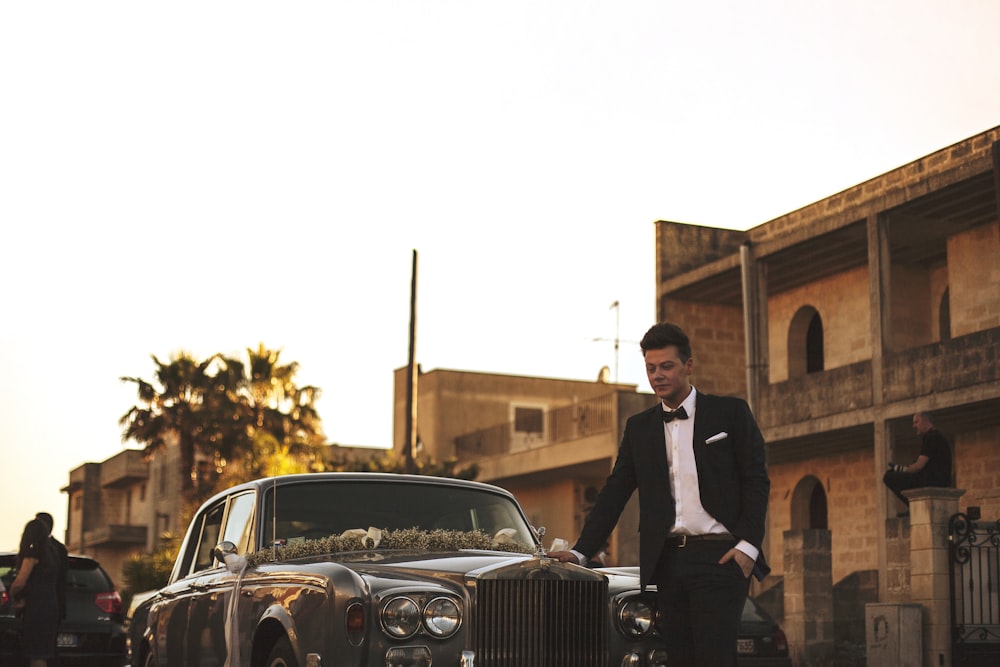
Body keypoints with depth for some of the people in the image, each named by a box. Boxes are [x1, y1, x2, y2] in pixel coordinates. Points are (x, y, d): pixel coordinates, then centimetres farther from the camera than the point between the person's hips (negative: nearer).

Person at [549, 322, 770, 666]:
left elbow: (756, 480, 1)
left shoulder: (730, 413, 5)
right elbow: (613, 494, 12)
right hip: (668, 561, 4)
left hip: (720, 559, -4)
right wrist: (580, 552, 3)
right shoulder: (639, 427, 15)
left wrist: (748, 544, -11)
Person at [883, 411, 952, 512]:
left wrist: (901, 470, 2)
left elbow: (919, 466, -15)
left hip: (933, 481, -11)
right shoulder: (937, 437, 24)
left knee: (889, 476, -15)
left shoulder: (931, 437, -9)